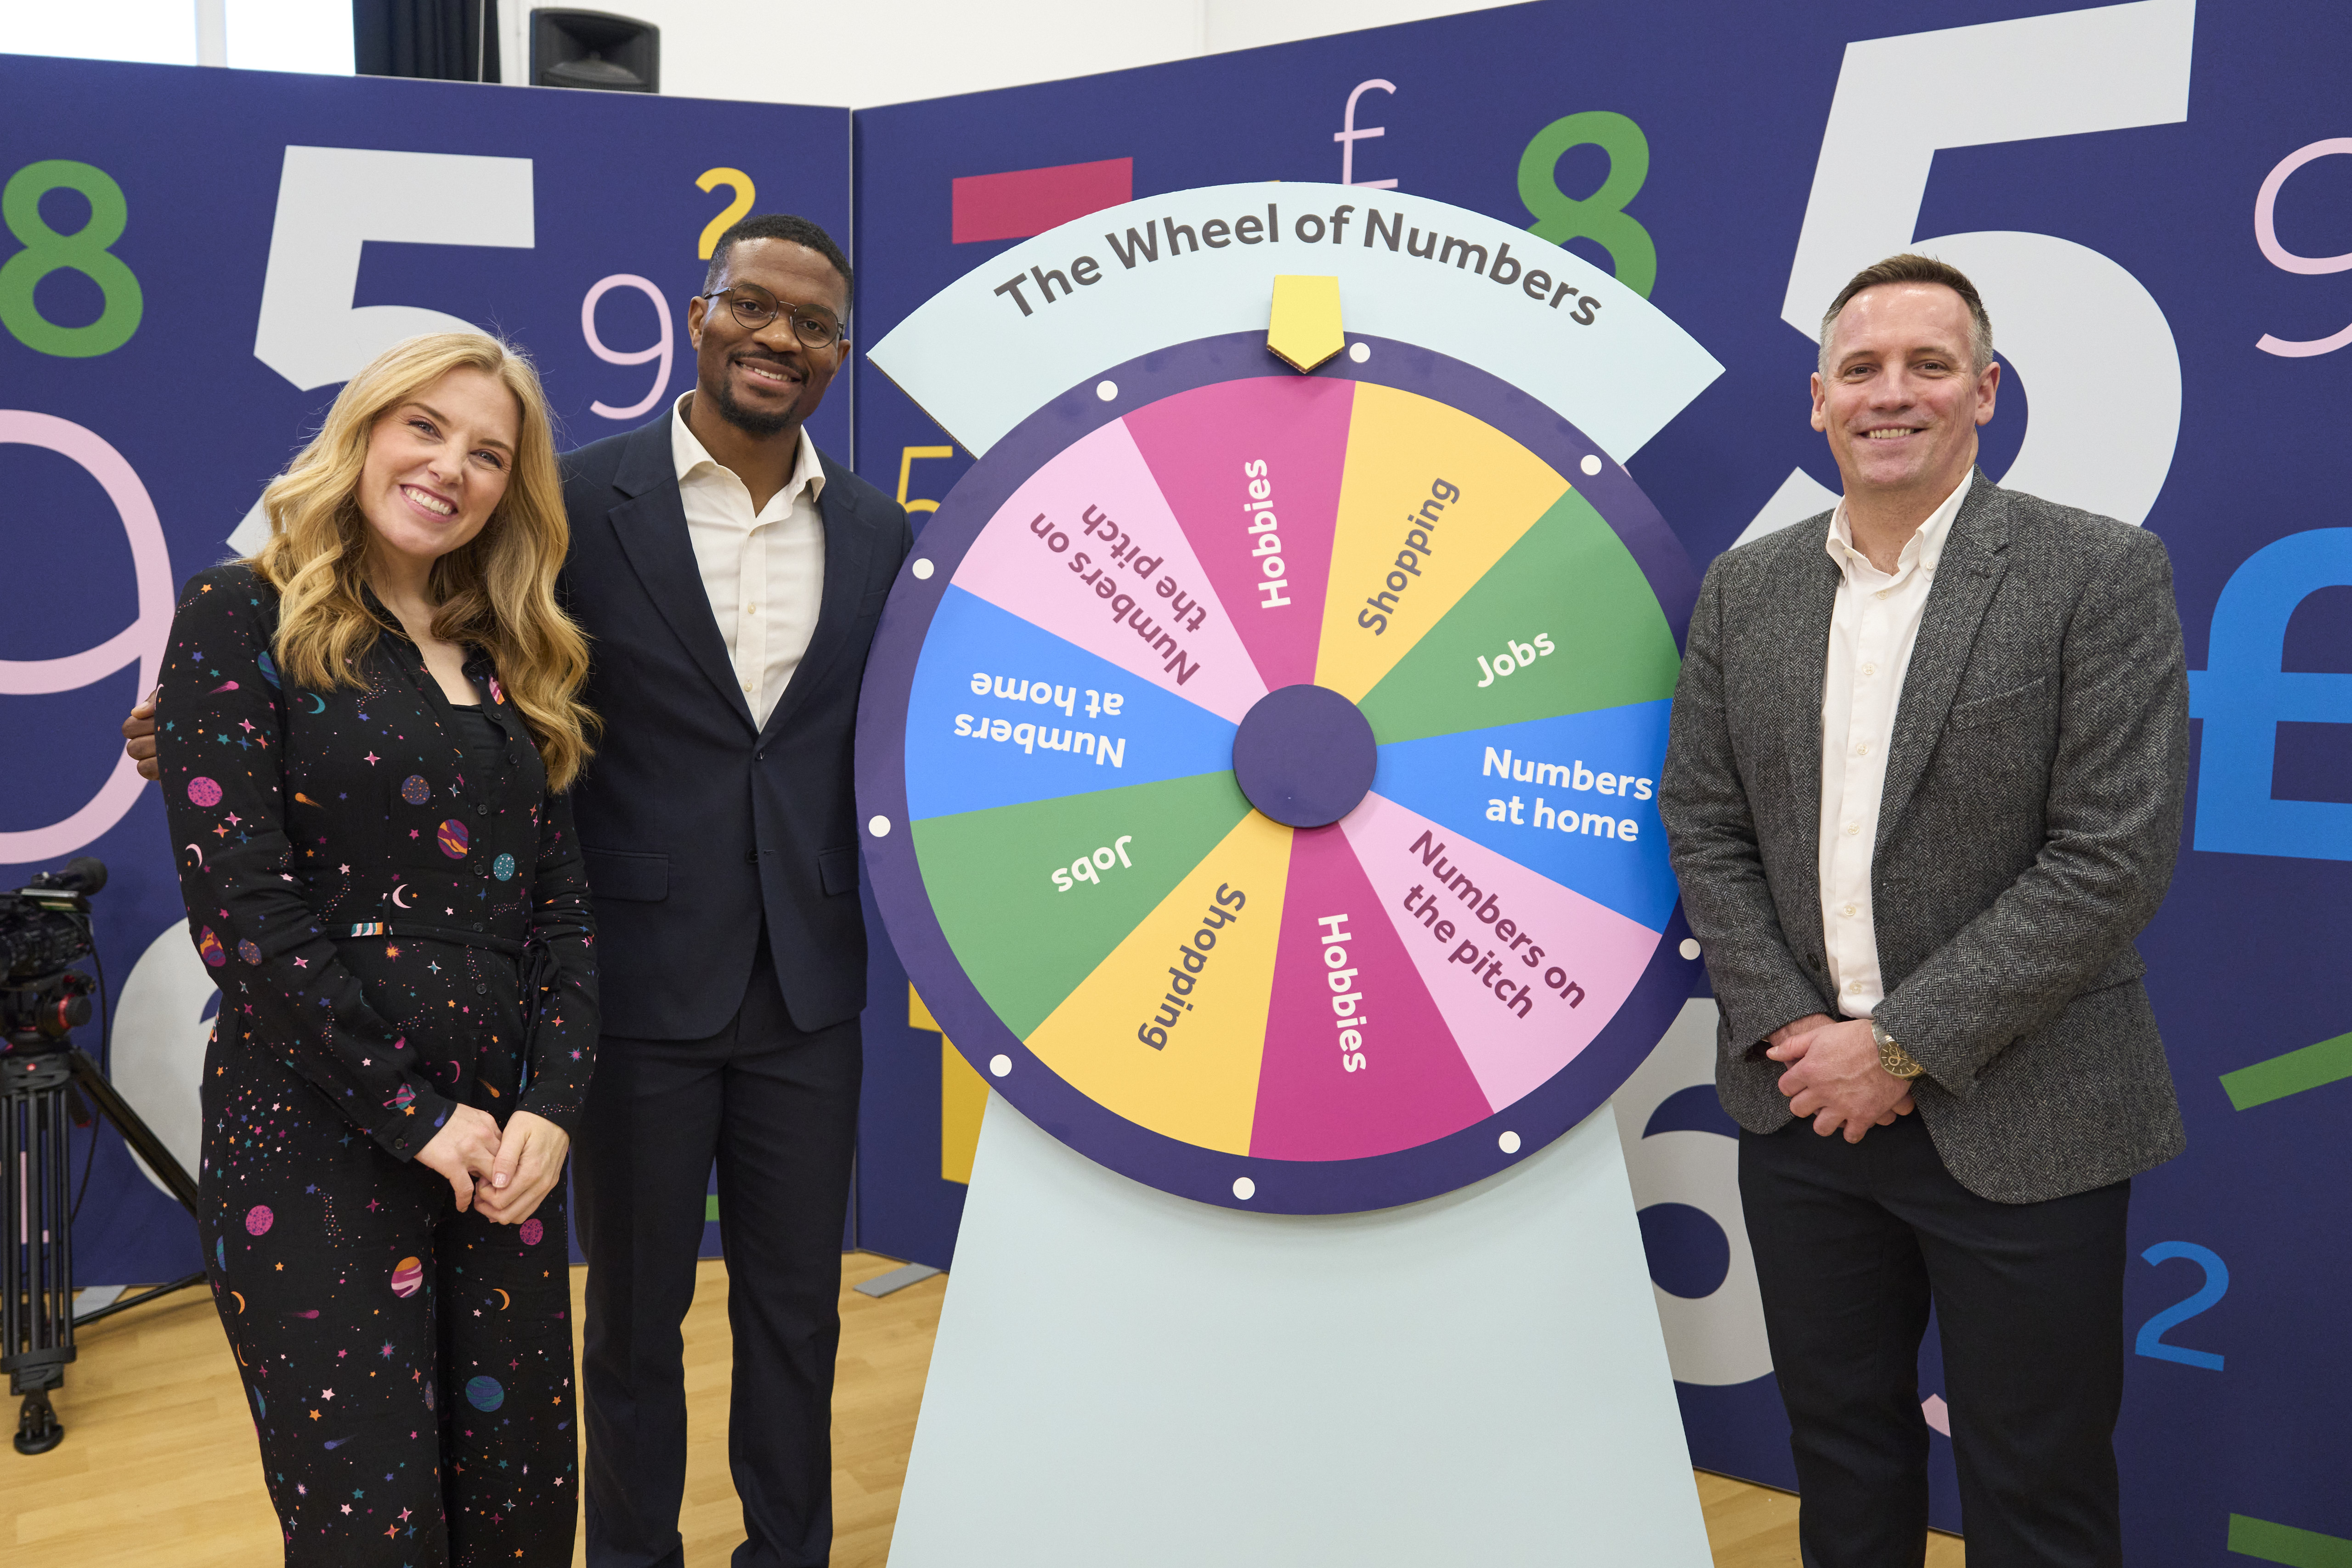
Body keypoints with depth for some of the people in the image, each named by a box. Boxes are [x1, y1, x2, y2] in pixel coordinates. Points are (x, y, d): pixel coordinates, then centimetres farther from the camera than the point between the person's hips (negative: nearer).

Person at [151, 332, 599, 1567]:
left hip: (497, 1139, 5)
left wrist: (551, 1106, -5)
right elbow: (241, 908, -12)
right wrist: (415, 1116, -12)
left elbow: (561, 907, 10)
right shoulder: (243, 619, -3)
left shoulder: (511, 665, 14)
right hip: (313, 1140, -5)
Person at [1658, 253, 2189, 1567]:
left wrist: (1907, 1045, -15)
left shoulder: (2102, 575, -9)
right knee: (1844, 1463, 19)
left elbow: (2117, 856, -14)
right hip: (1804, 1105, 4)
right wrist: (1786, 1031, -7)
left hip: (2019, 1127, -3)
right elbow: (1703, 828, 6)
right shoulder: (1745, 589, 5)